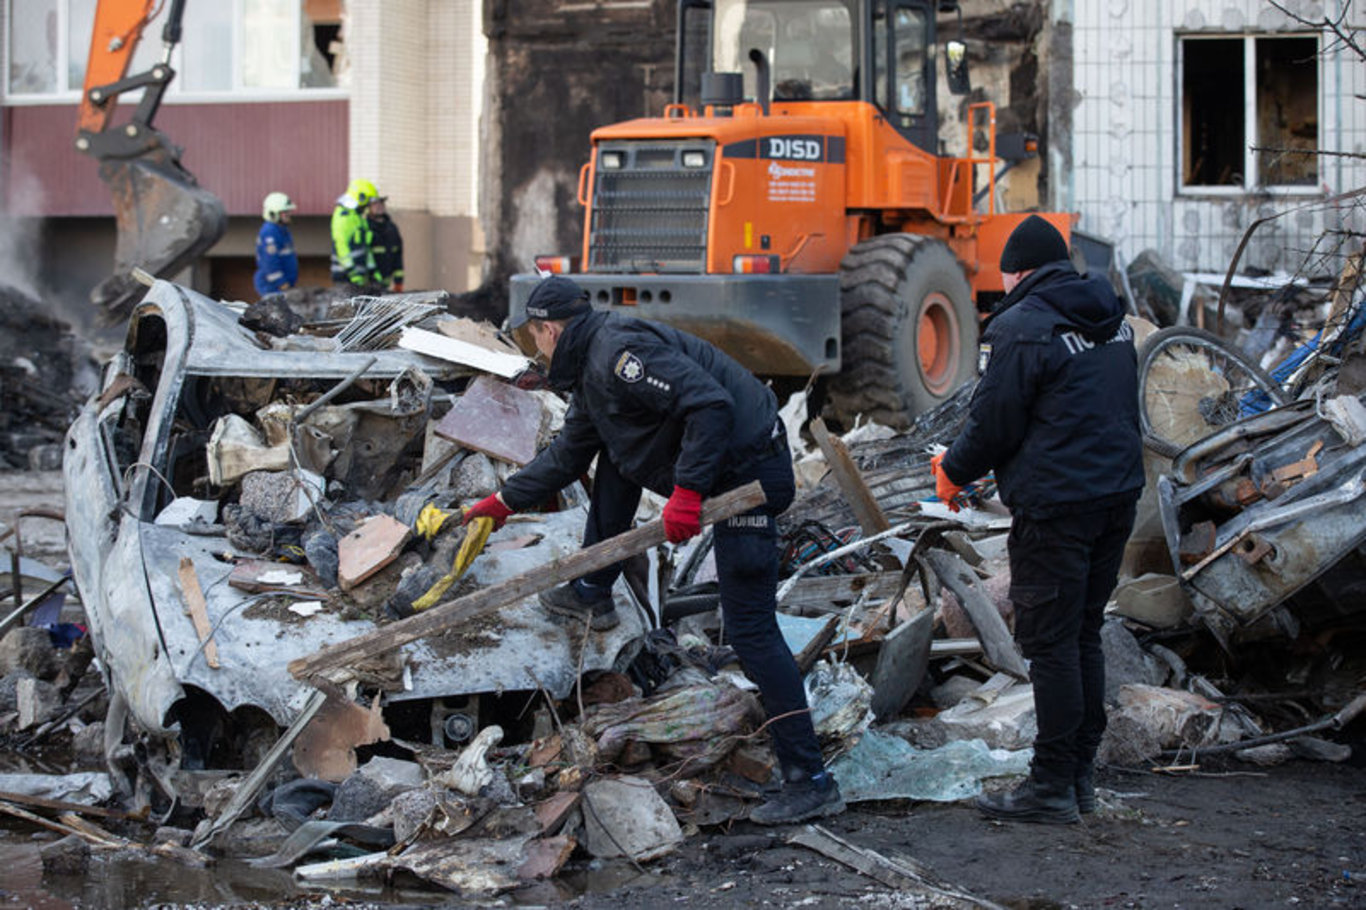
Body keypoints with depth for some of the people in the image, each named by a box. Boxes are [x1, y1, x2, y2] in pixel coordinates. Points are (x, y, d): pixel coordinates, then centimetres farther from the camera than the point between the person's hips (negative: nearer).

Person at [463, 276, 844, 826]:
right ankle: (593, 594, 30)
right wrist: (506, 501, 34)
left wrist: (686, 489, -30)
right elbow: (567, 455, 31)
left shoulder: (617, 352, -18)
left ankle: (810, 782, -13)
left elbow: (709, 403, -28)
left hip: (748, 474, -11)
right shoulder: (591, 370, 17)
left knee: (750, 629, -12)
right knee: (613, 451, 25)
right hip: (714, 469, 11)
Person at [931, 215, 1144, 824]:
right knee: (1085, 636, 15)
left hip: (1055, 505, -8)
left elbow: (995, 422, -12)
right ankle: (1081, 776, 19)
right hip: (1118, 496, 8)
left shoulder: (1020, 328, -13)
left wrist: (953, 472, 7)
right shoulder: (1113, 322, 14)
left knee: (1050, 642, -3)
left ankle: (1053, 786, -1)